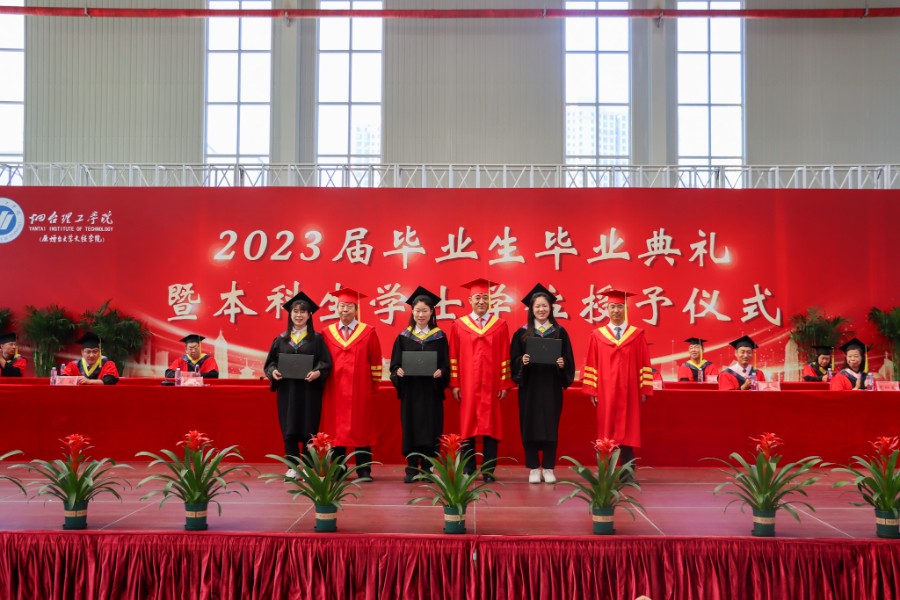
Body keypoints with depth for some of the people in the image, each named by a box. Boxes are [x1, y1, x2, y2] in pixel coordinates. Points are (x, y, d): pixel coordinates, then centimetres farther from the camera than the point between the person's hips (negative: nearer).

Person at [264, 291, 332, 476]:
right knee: (289, 429, 2)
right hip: (286, 389, 2)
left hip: (309, 390, -2)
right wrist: (273, 371, -11)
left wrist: (317, 372, -21)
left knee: (309, 429, 0)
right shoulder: (281, 339, 10)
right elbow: (270, 362, 10)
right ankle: (292, 466, 11)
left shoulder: (316, 338, 4)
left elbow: (326, 362, -2)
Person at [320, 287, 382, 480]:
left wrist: (374, 384, 0)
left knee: (361, 429, 2)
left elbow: (375, 361, 2)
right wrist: (323, 380, 4)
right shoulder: (327, 333, 6)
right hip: (334, 390, 2)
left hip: (360, 390, -2)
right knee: (336, 429, 4)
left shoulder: (368, 332, 0)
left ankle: (364, 471, 7)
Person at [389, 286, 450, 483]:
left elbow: (446, 364, 2)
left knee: (430, 429, 1)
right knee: (410, 428, 2)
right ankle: (412, 469, 10)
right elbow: (394, 364, 5)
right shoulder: (404, 336, 7)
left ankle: (427, 469, 11)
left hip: (431, 391, -1)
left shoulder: (439, 336, 4)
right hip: (410, 390, 1)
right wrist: (398, 371, -16)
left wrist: (440, 372, -19)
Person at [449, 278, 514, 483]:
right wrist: (454, 384, -3)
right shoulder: (458, 325, 5)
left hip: (491, 386, 0)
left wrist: (504, 384, -2)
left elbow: (504, 357, 3)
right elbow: (453, 357, 4)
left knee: (490, 427, 2)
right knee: (467, 426, 3)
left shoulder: (500, 325, 4)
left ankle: (488, 471, 8)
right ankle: (468, 471, 11)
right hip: (467, 386, 0)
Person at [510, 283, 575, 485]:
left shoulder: (559, 332, 6)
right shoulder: (522, 332, 4)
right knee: (530, 426, 1)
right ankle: (533, 469, 10)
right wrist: (522, 361, -18)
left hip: (551, 386, 0)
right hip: (529, 387, 0)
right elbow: (514, 359, 2)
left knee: (550, 426, 2)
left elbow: (569, 360, 4)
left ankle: (548, 468, 12)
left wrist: (563, 363, -16)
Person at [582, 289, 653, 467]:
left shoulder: (637, 335, 3)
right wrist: (591, 390, -3)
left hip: (628, 392, 0)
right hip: (605, 392, 0)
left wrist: (643, 389, -3)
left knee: (626, 432, 2)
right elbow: (591, 365, 3)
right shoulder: (597, 335, 4)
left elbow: (644, 364, 2)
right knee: (606, 433, 3)